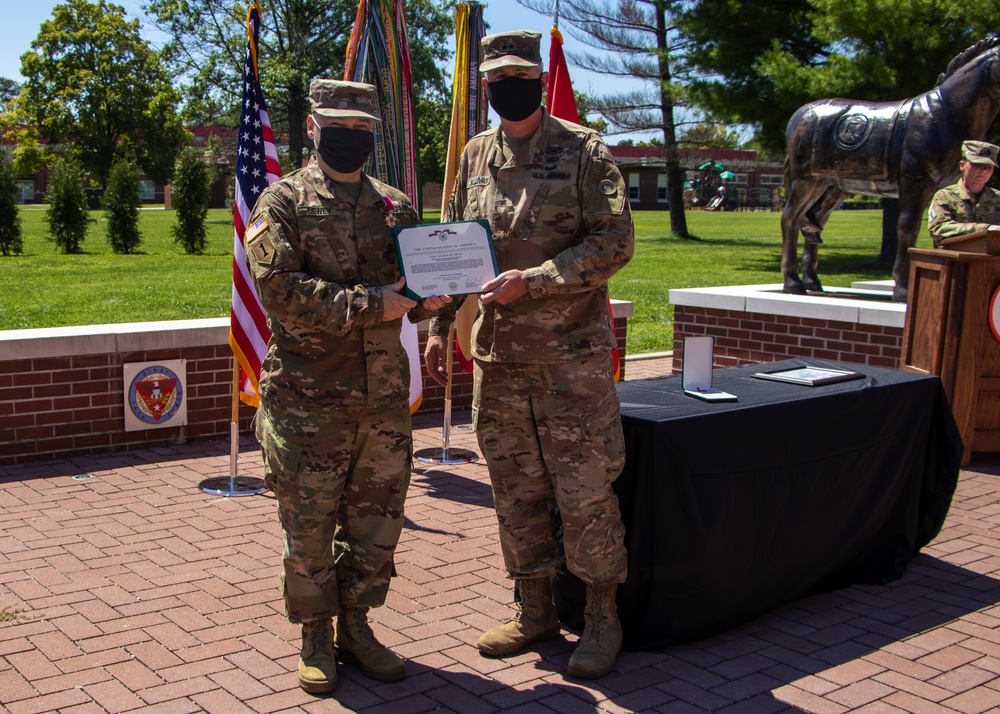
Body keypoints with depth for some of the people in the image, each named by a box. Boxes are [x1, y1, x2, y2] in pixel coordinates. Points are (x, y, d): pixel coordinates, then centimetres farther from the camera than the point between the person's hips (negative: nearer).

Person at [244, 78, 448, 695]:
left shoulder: (396, 205, 14)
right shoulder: (283, 203, -2)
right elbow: (281, 291, -14)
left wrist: (432, 293, -6)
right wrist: (370, 303, -19)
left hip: (385, 394, 5)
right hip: (309, 396, -4)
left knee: (378, 519, 11)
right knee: (309, 524, 4)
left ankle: (356, 625, 28)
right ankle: (317, 636, 21)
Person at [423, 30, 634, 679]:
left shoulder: (583, 150, -4)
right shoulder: (475, 157, 11)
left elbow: (615, 242, -11)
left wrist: (533, 280, -19)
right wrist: (440, 326, 8)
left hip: (572, 352, -5)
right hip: (497, 354, 5)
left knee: (585, 490, 1)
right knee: (516, 489, 12)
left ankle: (603, 618, 16)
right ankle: (536, 609, 28)